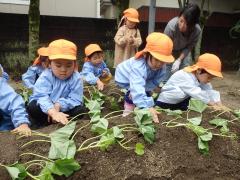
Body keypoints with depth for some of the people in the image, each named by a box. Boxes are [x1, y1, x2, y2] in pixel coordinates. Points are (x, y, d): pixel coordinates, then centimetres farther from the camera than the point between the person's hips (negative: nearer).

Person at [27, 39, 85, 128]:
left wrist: (58, 105, -39)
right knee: (33, 107, -28)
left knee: (80, 109, -23)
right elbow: (41, 96, -35)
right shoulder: (45, 77, -20)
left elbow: (75, 100, -24)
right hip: (46, 109, 0)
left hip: (65, 109, 1)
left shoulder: (76, 78, -17)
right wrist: (53, 113, -53)